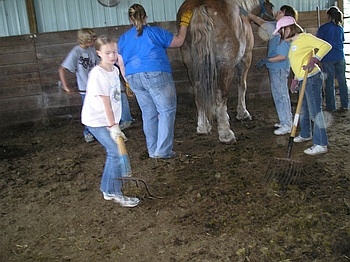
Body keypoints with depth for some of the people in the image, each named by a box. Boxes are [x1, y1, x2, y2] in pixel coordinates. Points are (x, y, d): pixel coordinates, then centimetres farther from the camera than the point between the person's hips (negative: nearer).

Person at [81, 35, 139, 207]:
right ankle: (115, 193, 1)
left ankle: (108, 190, 27)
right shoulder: (98, 74, -20)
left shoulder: (115, 70, 4)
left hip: (109, 120, 8)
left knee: (113, 154, 12)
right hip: (97, 121, -8)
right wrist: (113, 126, -19)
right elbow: (106, 103, -21)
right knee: (118, 153, -12)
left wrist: (114, 124, 11)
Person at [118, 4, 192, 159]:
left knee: (148, 114, 14)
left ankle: (153, 151, 18)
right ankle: (163, 151, -1)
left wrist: (128, 82, 27)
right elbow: (178, 41, 7)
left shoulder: (123, 39, 12)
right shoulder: (154, 32, -1)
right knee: (167, 111, 3)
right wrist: (184, 24, 20)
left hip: (133, 78, 6)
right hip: (156, 75, -5)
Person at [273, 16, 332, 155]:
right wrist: (296, 78, 22)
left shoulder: (304, 37, -13)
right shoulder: (293, 42, 16)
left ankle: (321, 144, -5)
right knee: (303, 110, 22)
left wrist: (314, 59, -28)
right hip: (304, 80, 10)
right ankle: (306, 134, 41)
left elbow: (326, 46, -18)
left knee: (315, 111, -9)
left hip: (312, 78, -10)